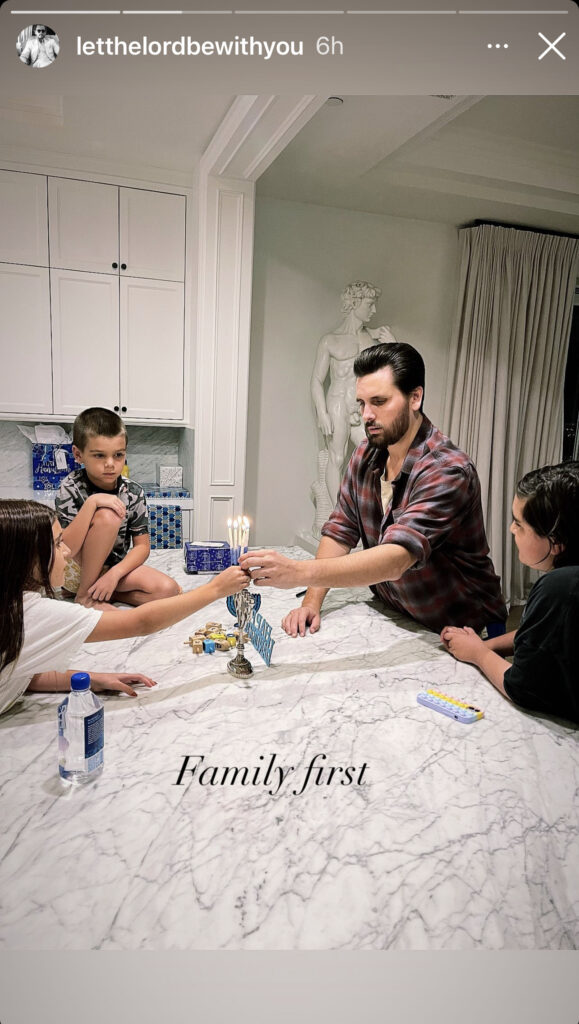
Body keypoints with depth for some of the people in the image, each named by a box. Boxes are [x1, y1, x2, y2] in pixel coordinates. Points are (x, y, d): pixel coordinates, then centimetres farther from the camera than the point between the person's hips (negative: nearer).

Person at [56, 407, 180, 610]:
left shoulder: (133, 492, -9)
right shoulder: (71, 487, -17)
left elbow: (142, 546, -5)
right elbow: (63, 550, -26)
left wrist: (114, 574, -22)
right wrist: (91, 503, -35)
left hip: (114, 569, 4)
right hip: (75, 573, -4)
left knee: (168, 589, -20)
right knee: (108, 516, -31)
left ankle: (98, 591, -4)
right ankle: (85, 595, -14)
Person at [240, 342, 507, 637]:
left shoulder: (446, 471, -23)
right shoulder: (365, 456, 0)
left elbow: (396, 559, -34)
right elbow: (339, 532, 1)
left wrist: (300, 573, -43)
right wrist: (311, 603, -12)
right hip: (397, 621, 5)